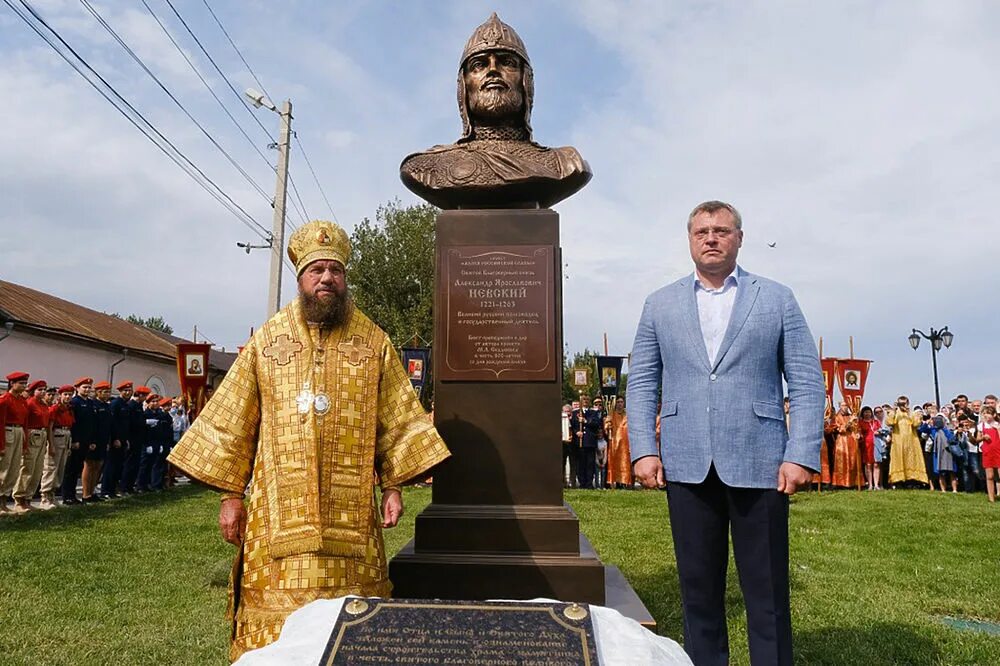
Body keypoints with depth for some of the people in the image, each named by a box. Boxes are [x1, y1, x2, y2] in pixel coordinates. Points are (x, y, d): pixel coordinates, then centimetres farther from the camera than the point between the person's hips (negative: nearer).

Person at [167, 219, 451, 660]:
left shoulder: (374, 343, 5)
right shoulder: (267, 341, 7)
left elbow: (397, 421, 5)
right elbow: (234, 421, 7)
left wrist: (393, 486, -1)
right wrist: (231, 494, 3)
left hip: (349, 510, 0)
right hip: (279, 507, 1)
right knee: (276, 610, 4)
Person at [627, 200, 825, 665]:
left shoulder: (777, 299, 6)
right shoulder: (660, 304, 10)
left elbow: (807, 382, 2)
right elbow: (642, 382, 8)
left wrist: (802, 454, -8)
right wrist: (643, 450, -3)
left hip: (758, 464, -1)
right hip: (687, 466, 2)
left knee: (767, 590, 6)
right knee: (698, 588, 11)